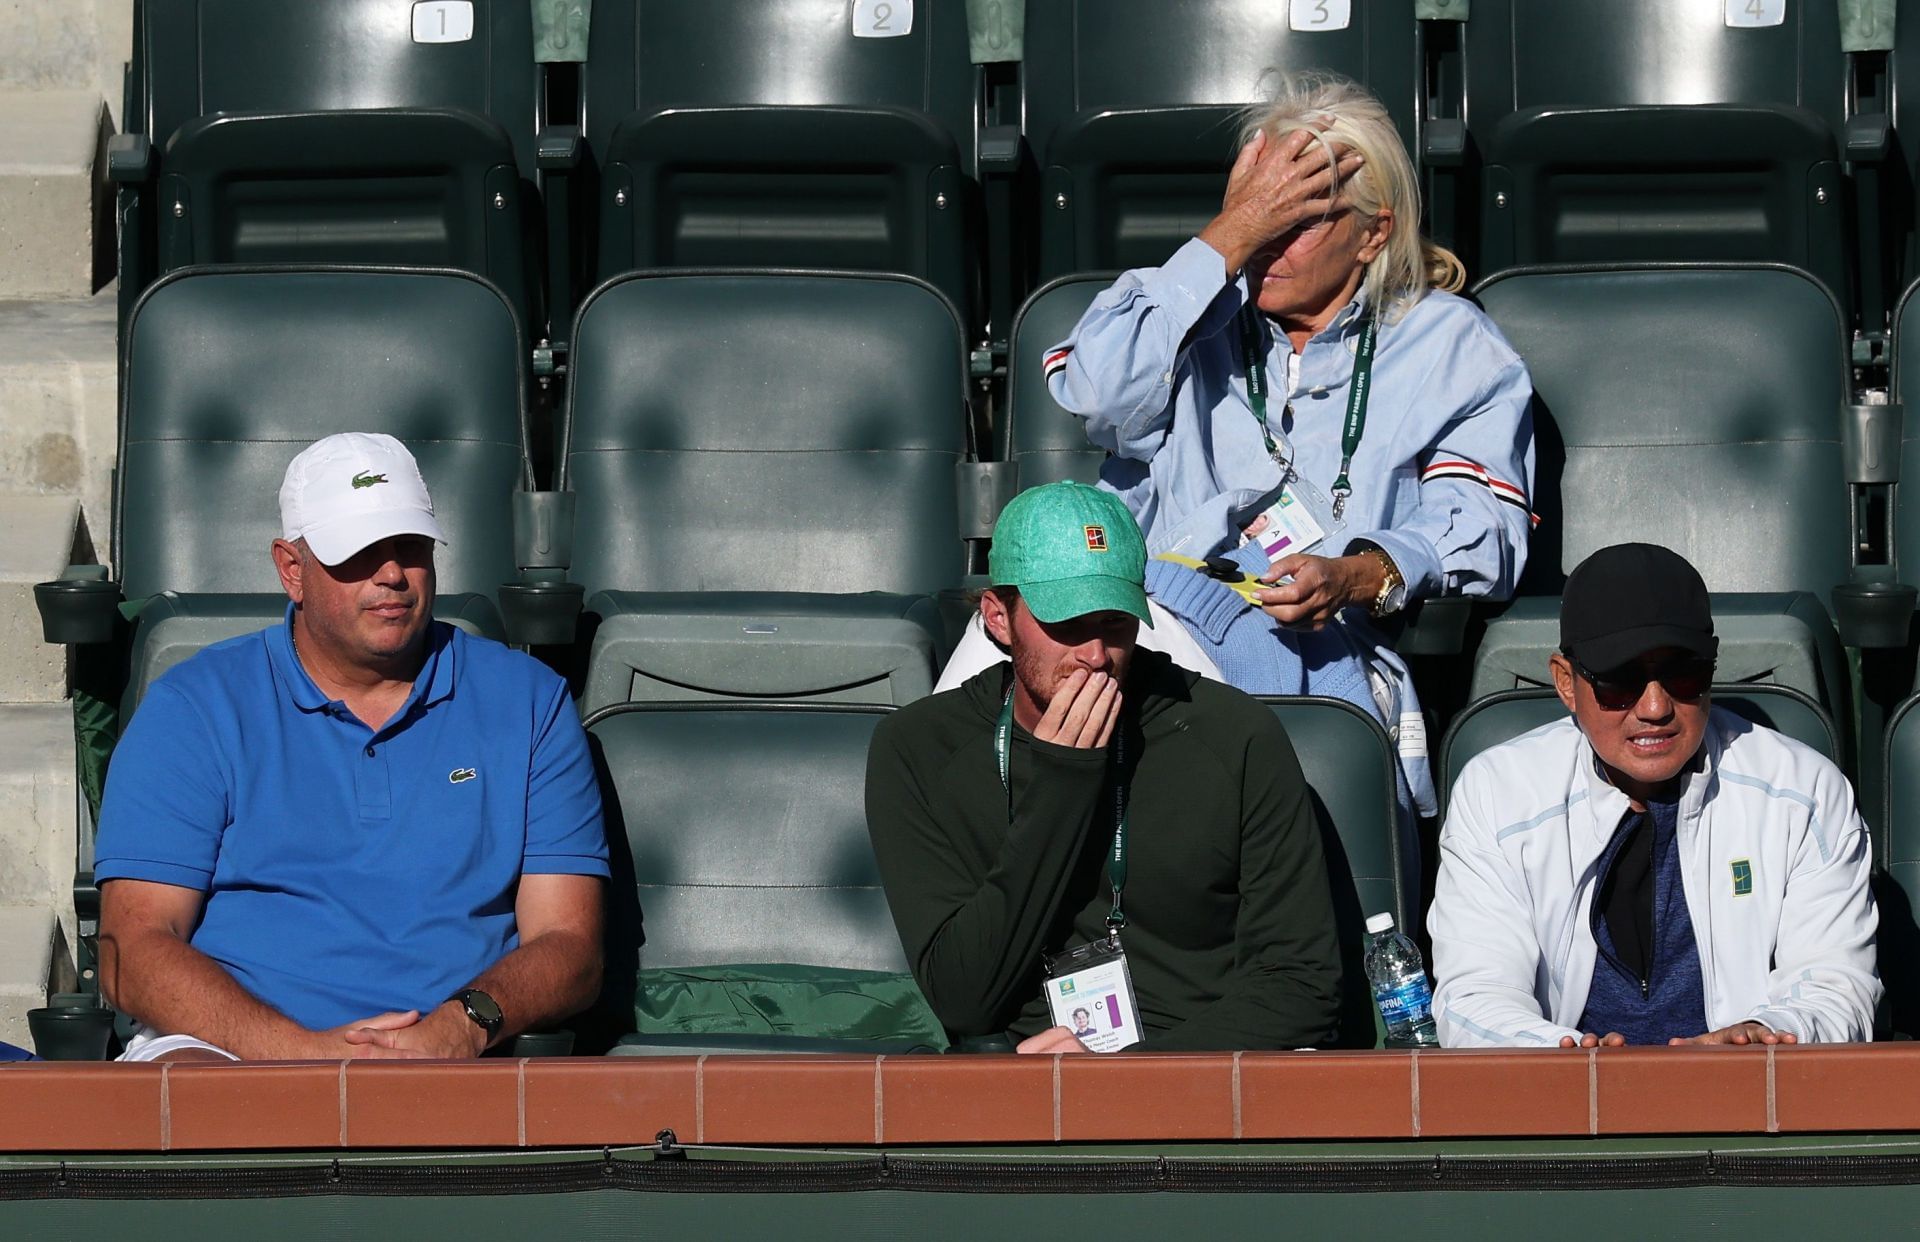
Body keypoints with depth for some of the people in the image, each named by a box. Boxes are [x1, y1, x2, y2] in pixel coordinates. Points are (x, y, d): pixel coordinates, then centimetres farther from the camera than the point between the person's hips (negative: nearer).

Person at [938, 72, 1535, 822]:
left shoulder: (1450, 346, 19)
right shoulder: (1189, 310, 24)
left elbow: (1484, 532, 8)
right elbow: (1100, 393, -1)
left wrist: (1359, 576, -14)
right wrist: (1233, 232, 0)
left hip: (1320, 647, -1)